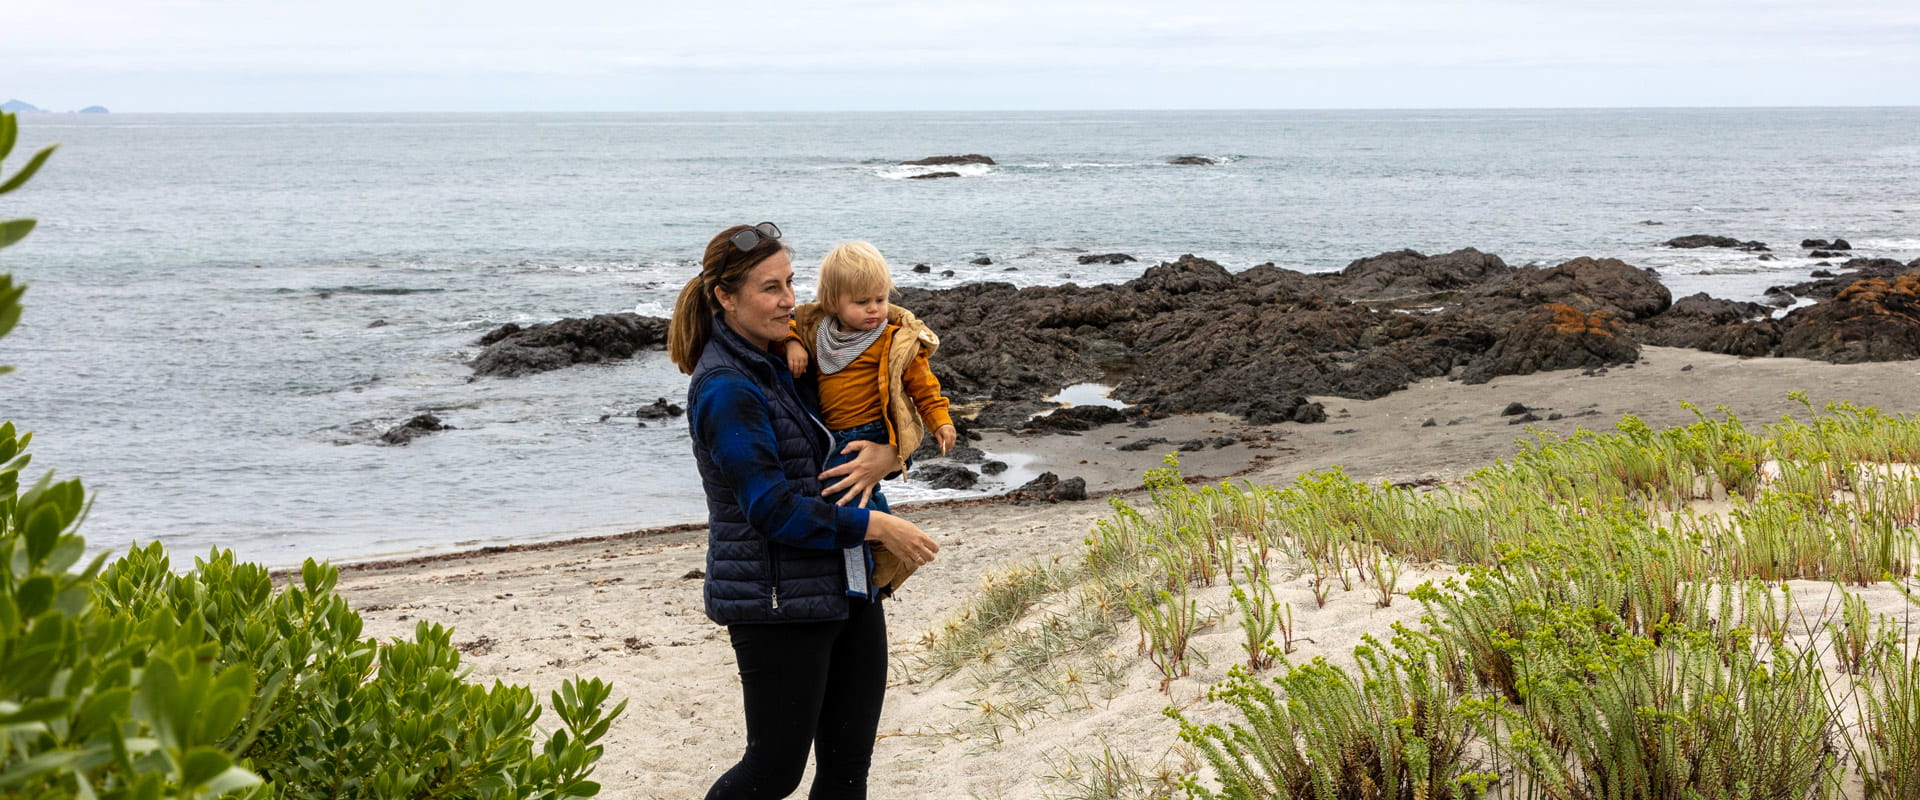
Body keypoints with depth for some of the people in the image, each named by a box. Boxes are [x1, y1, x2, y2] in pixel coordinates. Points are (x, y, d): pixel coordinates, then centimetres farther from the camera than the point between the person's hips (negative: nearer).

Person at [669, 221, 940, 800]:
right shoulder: (726, 389, -15)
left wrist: (886, 454, 0)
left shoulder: (782, 360, 12)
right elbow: (771, 509, -19)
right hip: (775, 601, -8)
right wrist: (874, 526, -15)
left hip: (846, 589, 8)